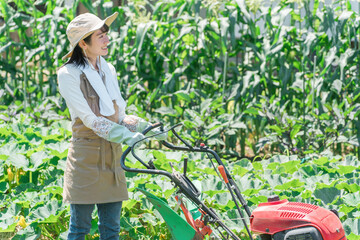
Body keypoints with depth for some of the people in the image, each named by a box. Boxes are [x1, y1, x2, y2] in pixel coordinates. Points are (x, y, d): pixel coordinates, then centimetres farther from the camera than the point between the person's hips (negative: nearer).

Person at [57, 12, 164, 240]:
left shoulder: (108, 70, 12)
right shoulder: (69, 74, -9)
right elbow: (90, 119, -16)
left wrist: (147, 128, -3)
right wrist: (128, 136, -26)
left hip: (113, 157, 6)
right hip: (86, 157, -6)